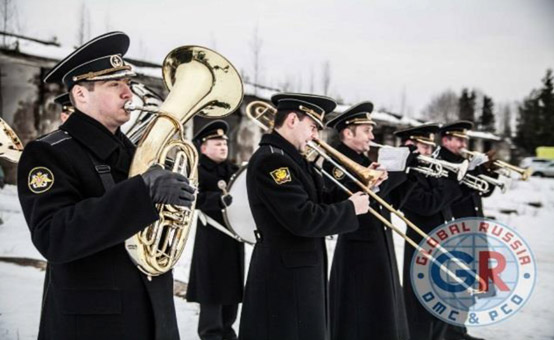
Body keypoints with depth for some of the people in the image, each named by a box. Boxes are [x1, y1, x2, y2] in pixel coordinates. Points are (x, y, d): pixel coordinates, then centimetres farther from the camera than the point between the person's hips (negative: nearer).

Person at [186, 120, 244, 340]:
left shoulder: (233, 170, 15)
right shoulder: (198, 171, -7)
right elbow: (194, 198, -22)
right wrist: (221, 200, -35)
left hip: (233, 236, 7)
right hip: (211, 239, -7)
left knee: (231, 283, 12)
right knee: (212, 286, -4)